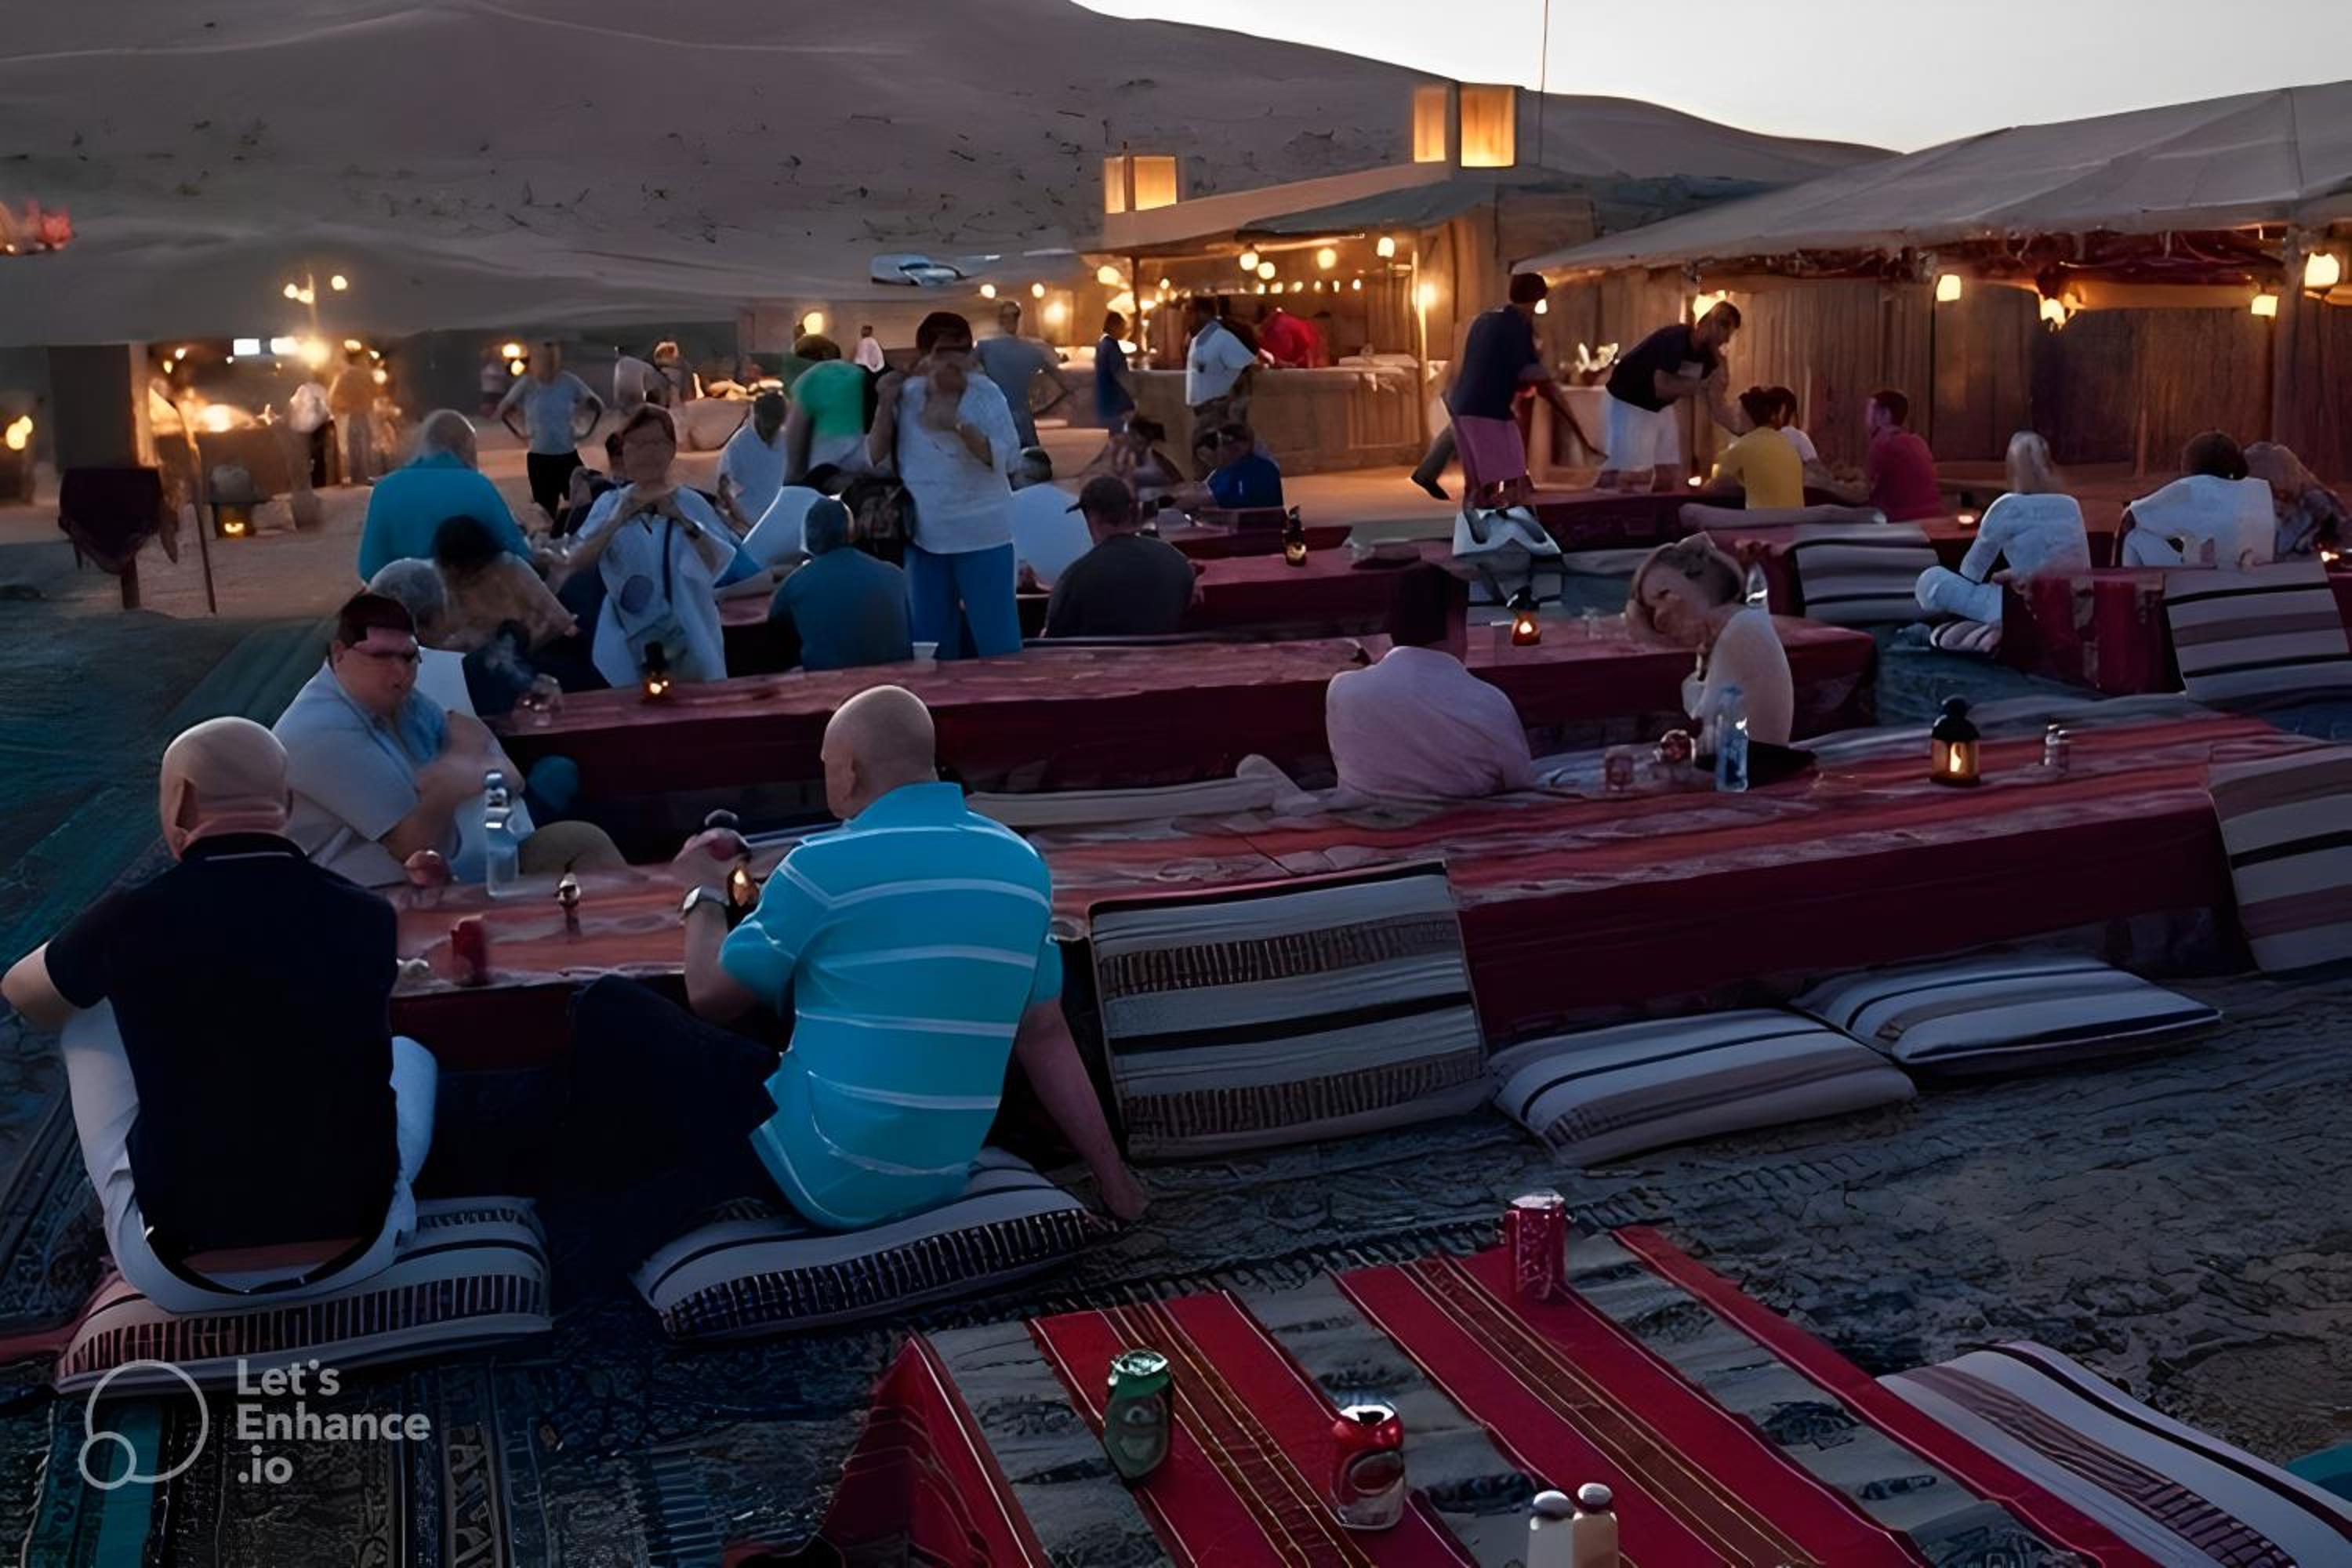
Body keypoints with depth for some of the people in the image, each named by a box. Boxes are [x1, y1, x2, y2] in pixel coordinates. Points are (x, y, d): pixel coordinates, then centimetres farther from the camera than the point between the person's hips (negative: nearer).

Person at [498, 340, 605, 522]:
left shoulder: (570, 382, -6)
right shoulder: (526, 385, -6)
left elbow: (598, 406, 7)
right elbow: (503, 411, 7)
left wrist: (586, 431, 0)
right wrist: (519, 432, -1)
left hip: (569, 456, 0)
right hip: (539, 458, 0)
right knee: (546, 510, 6)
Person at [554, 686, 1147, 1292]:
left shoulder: (827, 864, -12)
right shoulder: (1023, 866, 5)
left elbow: (711, 997, 2)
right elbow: (1044, 1036, 9)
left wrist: (704, 895, 20)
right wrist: (1111, 1176, 17)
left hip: (820, 1172, -6)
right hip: (936, 1186, 6)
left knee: (607, 1010, 8)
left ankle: (593, 1230, 21)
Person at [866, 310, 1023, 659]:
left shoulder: (985, 394, -5)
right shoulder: (906, 395, 4)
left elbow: (1006, 460, -15)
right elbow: (877, 461, 4)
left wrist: (959, 425, -25)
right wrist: (886, 406, -6)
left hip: (981, 537, -3)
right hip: (924, 537, 4)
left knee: (997, 641, -2)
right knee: (930, 642, 12)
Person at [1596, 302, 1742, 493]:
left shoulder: (1707, 354, -3)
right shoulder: (1675, 339, -28)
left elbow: (1714, 404, 0)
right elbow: (1661, 387, -35)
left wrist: (1739, 430, -10)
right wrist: (1700, 385, -35)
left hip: (1660, 408, 9)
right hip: (1627, 403, -9)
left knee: (1668, 475, 5)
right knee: (1632, 473, -13)